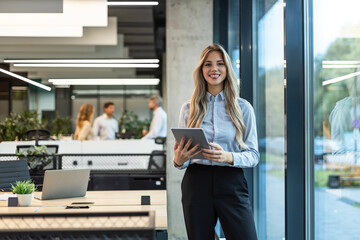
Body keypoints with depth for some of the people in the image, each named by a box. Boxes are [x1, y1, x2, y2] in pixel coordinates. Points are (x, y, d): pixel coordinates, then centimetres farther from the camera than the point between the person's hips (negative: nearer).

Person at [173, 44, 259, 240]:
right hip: (196, 184, 1)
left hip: (231, 184, -1)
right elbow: (181, 152, 13)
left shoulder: (243, 108, 6)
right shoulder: (189, 108, 10)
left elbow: (253, 155, 3)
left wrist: (228, 157, -16)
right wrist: (178, 160, -11)